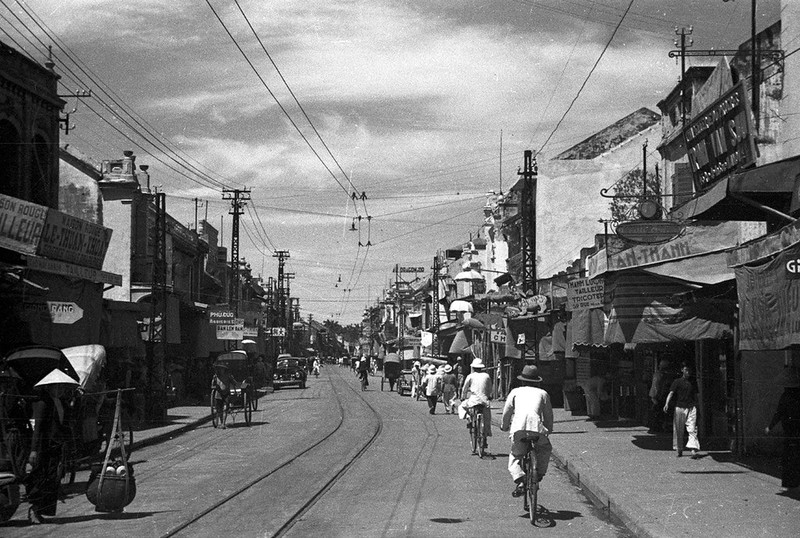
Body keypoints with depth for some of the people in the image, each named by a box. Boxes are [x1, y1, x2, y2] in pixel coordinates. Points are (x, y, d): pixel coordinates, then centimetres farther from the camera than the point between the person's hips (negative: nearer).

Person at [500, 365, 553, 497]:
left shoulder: (515, 392, 23)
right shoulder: (543, 393, 24)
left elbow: (506, 412, 18)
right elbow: (548, 415, 26)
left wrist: (504, 427, 34)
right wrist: (548, 430, 41)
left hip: (518, 429, 0)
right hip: (537, 427, 0)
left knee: (515, 457, 15)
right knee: (545, 449, 30)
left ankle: (520, 480, -8)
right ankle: (539, 473, 16)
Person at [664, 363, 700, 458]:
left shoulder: (692, 383, 15)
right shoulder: (677, 382, 3)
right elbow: (671, 393, -9)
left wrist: (696, 406, 20)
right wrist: (667, 404, -24)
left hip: (691, 408, 2)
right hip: (680, 407, -2)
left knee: (692, 429, -10)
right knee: (678, 430, 4)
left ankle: (693, 451, -19)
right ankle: (679, 450, 18)